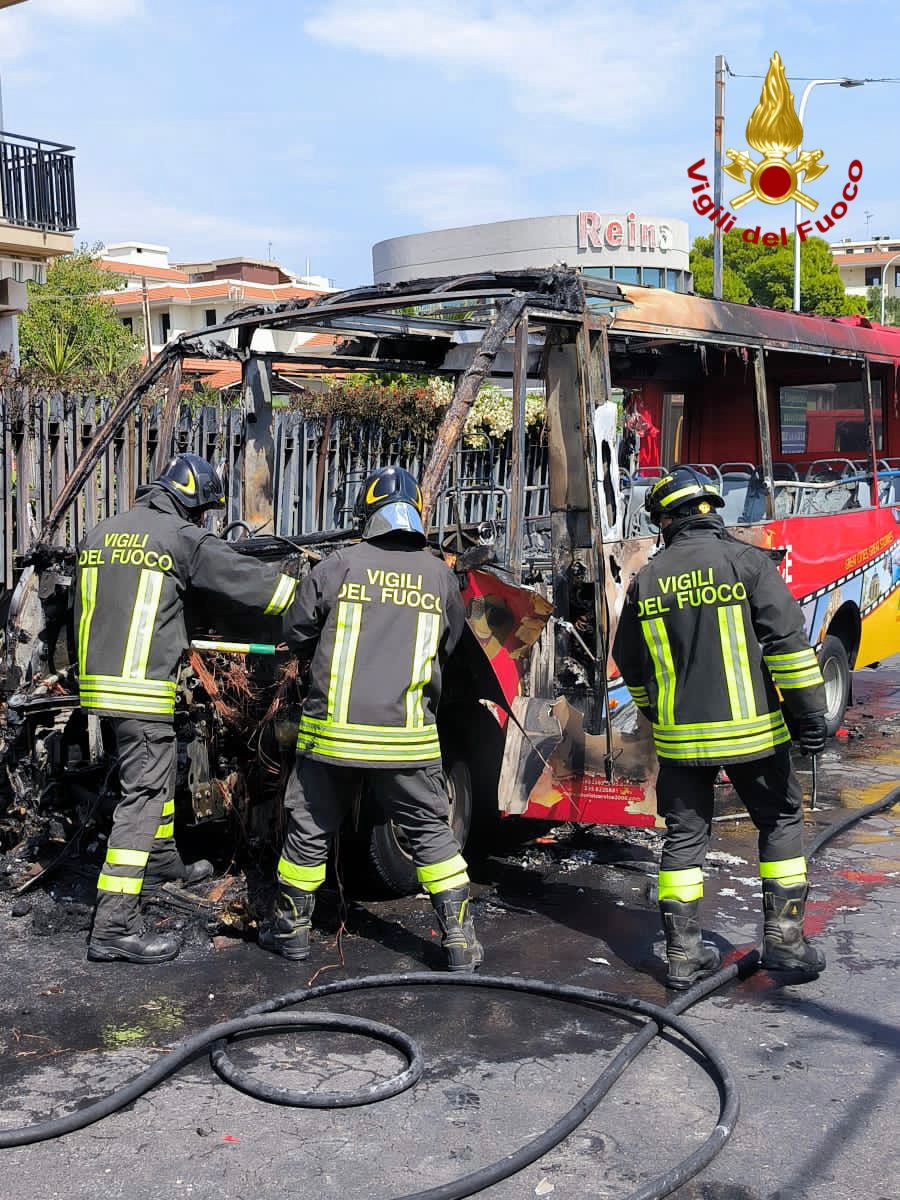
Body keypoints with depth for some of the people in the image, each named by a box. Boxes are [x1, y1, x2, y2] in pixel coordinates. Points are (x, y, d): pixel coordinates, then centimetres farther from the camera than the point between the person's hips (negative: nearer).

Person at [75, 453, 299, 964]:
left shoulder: (99, 534, 14)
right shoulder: (183, 538, -9)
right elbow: (247, 579, -5)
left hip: (98, 679, 9)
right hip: (143, 688, -8)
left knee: (159, 772, 26)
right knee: (143, 794, -7)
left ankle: (163, 860, 45)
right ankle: (115, 926, -10)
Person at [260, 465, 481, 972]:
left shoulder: (339, 565, -5)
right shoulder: (440, 576, 1)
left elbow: (297, 633, 3)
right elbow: (449, 646, 13)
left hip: (334, 730, -1)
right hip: (407, 736, 1)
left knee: (310, 830, 15)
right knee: (432, 833, 13)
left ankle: (292, 929, 27)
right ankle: (460, 939, 12)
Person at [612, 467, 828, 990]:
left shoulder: (647, 579, 5)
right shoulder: (747, 561, -7)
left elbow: (631, 664, 14)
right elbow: (788, 640, -14)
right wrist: (809, 712, -8)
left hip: (679, 736, 3)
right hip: (750, 729, -2)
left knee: (685, 836, 11)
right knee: (781, 822, 15)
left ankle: (684, 955, 13)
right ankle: (785, 939, 14)